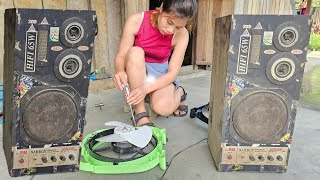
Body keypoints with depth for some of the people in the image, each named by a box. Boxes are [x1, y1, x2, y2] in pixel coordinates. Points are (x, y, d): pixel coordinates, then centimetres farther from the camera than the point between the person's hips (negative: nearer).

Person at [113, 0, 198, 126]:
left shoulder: (182, 35, -17)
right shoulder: (136, 21, -19)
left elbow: (173, 72, -19)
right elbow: (120, 56, -16)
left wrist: (146, 88, -35)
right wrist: (120, 71, -41)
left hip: (160, 74, -1)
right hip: (136, 72, 1)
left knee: (163, 108, -30)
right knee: (135, 52, -33)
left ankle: (178, 92, 8)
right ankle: (140, 112, -25)